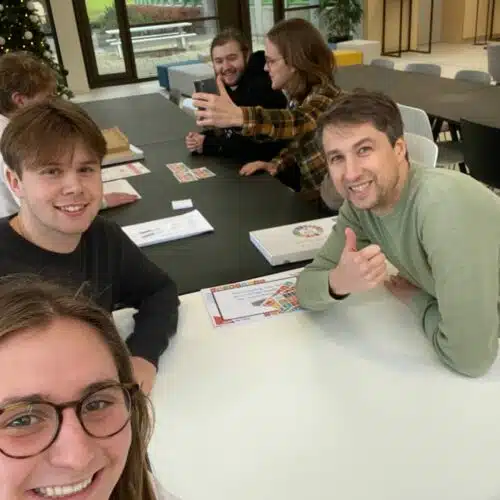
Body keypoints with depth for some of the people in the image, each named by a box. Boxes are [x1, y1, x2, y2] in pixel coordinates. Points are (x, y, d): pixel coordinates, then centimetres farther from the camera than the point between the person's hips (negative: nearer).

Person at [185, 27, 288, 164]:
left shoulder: (261, 88, -23)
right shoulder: (230, 85, 4)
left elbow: (253, 145, -28)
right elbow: (227, 129, 10)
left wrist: (207, 144, -18)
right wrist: (202, 139, -11)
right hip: (242, 164, 7)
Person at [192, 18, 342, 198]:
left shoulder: (324, 94, -23)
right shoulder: (302, 94, 3)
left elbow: (300, 121, -45)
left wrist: (238, 116, -60)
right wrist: (276, 164, -5)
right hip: (310, 192, 7)